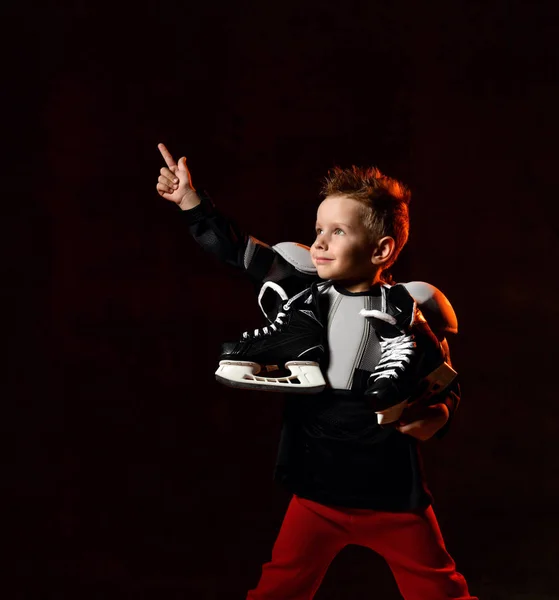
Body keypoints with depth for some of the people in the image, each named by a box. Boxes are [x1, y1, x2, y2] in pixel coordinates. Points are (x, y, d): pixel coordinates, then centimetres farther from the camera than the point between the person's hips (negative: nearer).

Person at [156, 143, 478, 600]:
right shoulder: (305, 294, -1)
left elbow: (447, 388, 1)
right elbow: (239, 253, 5)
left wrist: (436, 417, -19)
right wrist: (191, 200, 2)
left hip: (393, 496, -2)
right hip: (318, 491, 3)